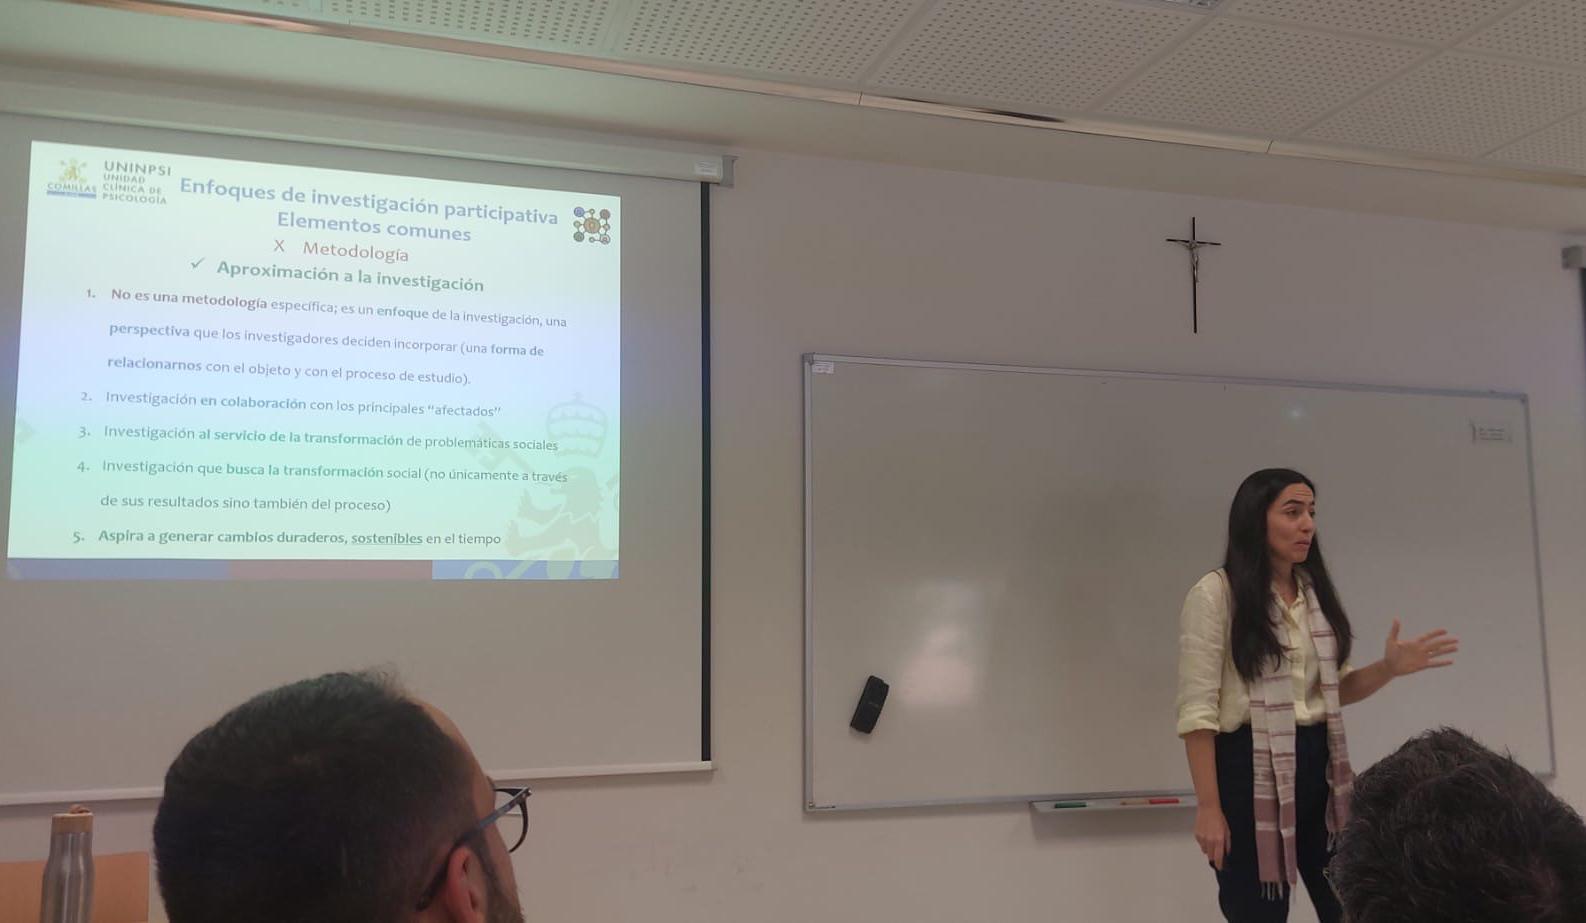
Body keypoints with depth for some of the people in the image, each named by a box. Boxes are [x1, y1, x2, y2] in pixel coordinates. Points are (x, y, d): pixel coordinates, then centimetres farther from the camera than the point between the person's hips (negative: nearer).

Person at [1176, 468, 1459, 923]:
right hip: (1251, 769, -6)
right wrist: (1209, 807, -15)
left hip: (1319, 763, 6)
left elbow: (1331, 690, 18)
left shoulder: (1315, 591, 11)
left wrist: (1388, 668, -1)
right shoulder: (1215, 594, -9)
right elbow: (1197, 709, -12)